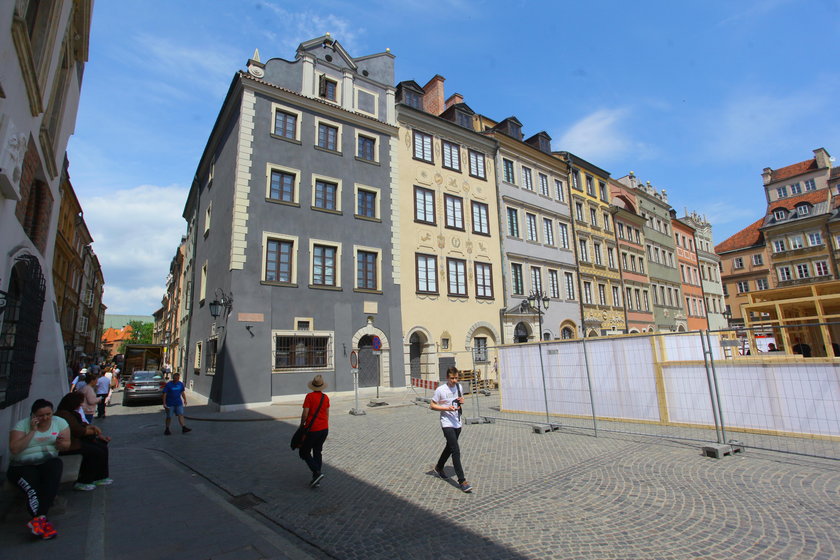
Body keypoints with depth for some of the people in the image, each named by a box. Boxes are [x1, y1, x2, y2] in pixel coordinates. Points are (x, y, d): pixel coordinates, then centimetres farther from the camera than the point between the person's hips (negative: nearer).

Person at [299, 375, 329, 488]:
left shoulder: (309, 396, -14)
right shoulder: (325, 397, 2)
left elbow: (305, 414, -14)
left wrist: (301, 425, 4)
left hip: (312, 429, -5)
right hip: (324, 429, 6)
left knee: (304, 452, 10)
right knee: (317, 452, 17)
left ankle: (317, 472, -5)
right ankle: (316, 479, 19)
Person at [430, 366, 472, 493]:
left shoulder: (459, 386, 3)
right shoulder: (440, 390, -15)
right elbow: (432, 406, -9)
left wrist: (462, 401, -4)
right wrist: (447, 408, -20)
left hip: (457, 423, 7)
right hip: (447, 423, -7)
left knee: (450, 447, 21)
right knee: (456, 451, -14)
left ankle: (439, 467, 44)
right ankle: (462, 481, -8)